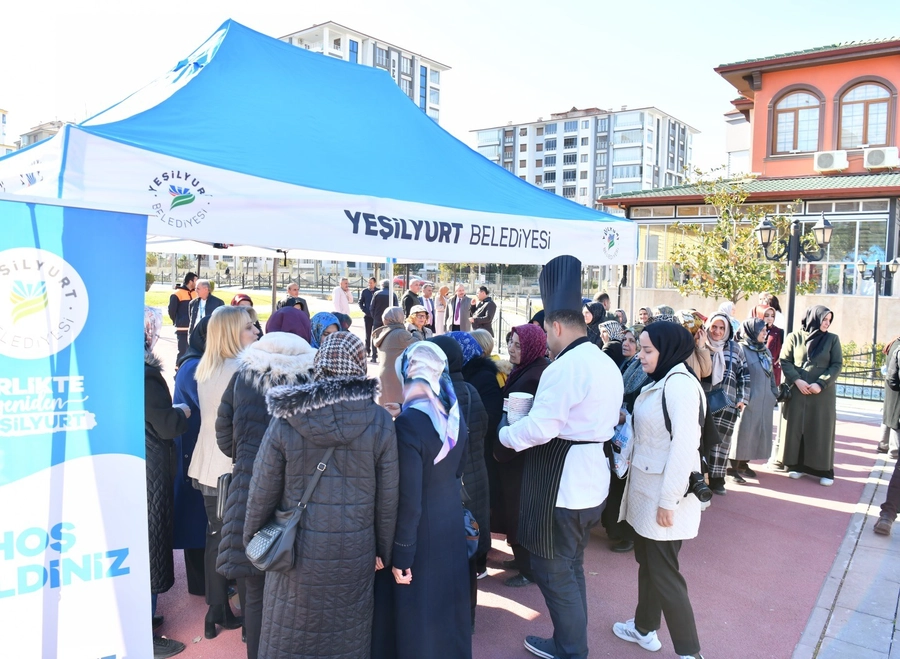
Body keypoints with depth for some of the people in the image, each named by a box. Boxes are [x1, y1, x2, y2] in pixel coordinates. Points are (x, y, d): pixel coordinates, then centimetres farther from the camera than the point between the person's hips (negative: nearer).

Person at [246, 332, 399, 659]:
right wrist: (383, 551, 11)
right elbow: (388, 498, -4)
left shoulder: (285, 419, -12)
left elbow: (262, 491, -5)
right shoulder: (380, 422, -11)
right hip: (355, 557, 1)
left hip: (297, 555, 0)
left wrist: (251, 539, 13)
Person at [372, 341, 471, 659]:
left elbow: (409, 500, -22)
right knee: (445, 600, 23)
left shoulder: (409, 423, -25)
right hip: (451, 520, 7)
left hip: (422, 529, -7)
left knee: (417, 611, 12)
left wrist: (401, 554, -14)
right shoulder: (456, 411, -3)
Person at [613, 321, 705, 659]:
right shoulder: (660, 383, 10)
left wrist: (668, 501, -22)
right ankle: (644, 628, 36)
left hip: (664, 492, -9)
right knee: (647, 561, 20)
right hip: (647, 487, 9)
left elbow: (685, 445, -24)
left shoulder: (679, 384, -20)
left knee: (663, 572, 0)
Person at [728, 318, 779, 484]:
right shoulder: (741, 349, -10)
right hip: (748, 400, -8)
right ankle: (733, 468, 3)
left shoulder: (765, 350, 14)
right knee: (742, 431, -4)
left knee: (758, 431, 11)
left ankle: (744, 464, 21)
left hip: (764, 400, 8)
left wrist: (774, 394, 16)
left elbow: (771, 374, 20)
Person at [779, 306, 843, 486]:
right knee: (795, 427, 3)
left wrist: (820, 384, -13)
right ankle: (796, 465, 14)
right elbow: (785, 361, -1)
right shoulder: (794, 337, 2)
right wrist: (797, 380, -14)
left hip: (823, 393, 0)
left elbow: (837, 365, -1)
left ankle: (824, 470, 9)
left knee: (821, 430, 2)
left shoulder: (832, 339, 4)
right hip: (796, 391, 0)